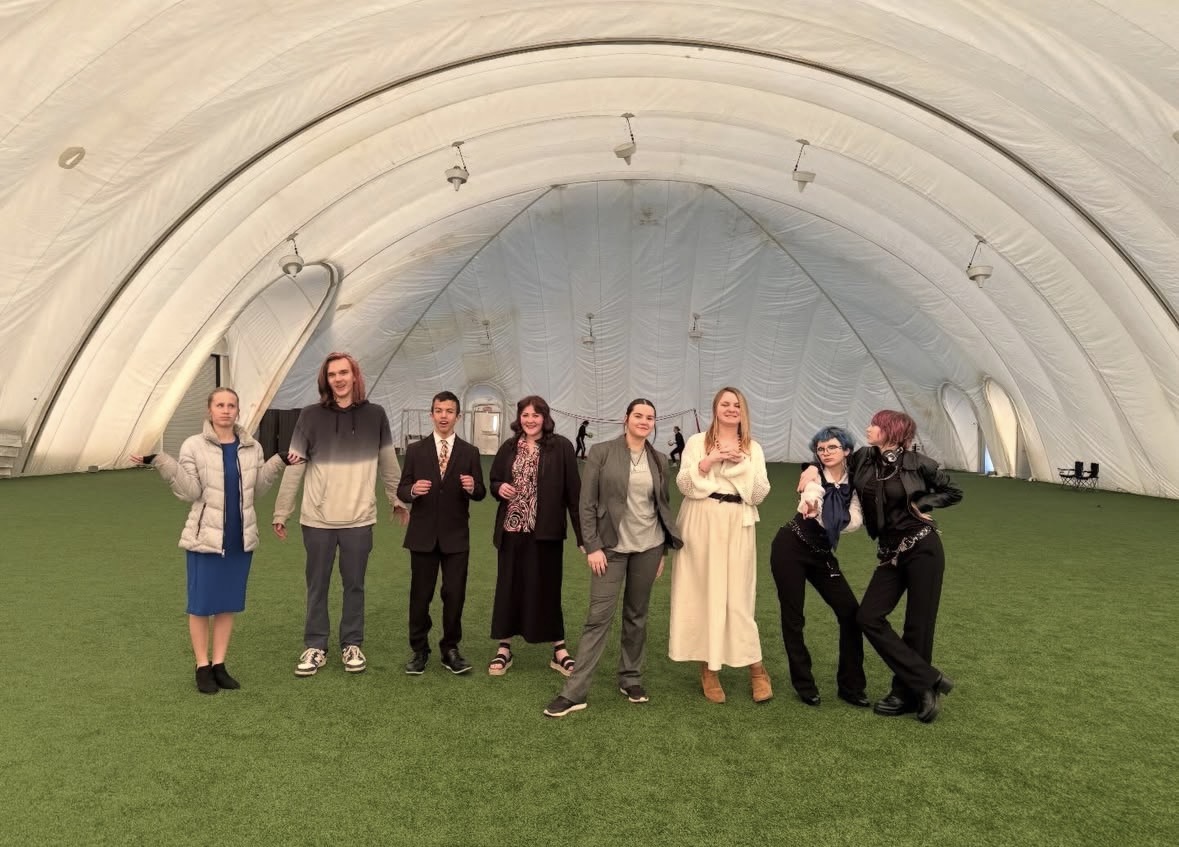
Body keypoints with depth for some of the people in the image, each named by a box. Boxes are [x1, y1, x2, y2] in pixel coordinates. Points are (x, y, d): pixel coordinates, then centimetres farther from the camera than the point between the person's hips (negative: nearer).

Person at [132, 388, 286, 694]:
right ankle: (203, 667, 17)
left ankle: (219, 665, 22)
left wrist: (279, 462, -2)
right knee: (201, 604, 3)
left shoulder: (252, 448, 5)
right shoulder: (194, 446, -5)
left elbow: (256, 489, 8)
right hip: (206, 538, -3)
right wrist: (159, 462, -20)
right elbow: (189, 492, -11)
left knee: (229, 604, 11)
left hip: (241, 539, 4)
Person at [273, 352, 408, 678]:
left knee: (354, 585, 11)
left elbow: (388, 462, 8)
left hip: (359, 520, 0)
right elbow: (294, 468, -2)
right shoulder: (311, 416, -4)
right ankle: (315, 646, 23)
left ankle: (352, 645, 24)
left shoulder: (375, 415, -1)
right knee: (317, 586, 10)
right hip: (317, 519, 0)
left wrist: (397, 499, 15)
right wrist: (281, 512, -1)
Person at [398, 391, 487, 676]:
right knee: (420, 595, 8)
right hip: (423, 534, 0)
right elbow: (401, 490, 2)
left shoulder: (470, 452, 3)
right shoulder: (415, 450, 3)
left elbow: (480, 493, 2)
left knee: (455, 595, 5)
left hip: (456, 536, 0)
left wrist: (473, 487, -21)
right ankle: (419, 650, 22)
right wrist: (413, 490, -20)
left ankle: (450, 649, 20)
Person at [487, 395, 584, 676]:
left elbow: (573, 490, -6)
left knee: (547, 588, 5)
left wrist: (582, 532, -10)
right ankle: (504, 649, 22)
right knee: (508, 587, 9)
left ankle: (559, 650, 20)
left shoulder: (561, 447, -5)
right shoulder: (508, 448, 7)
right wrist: (499, 488, -9)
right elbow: (494, 481, 16)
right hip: (511, 529, 3)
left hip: (546, 531, -3)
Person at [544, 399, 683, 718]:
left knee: (636, 615, 11)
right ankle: (575, 691, 2)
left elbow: (663, 507, 12)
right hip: (611, 546, -3)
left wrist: (662, 551, 11)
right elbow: (587, 503, -6)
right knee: (599, 616, -4)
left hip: (648, 547, 3)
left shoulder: (660, 461, 6)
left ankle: (631, 679, 26)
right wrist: (592, 546, -11)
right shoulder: (601, 452, -5)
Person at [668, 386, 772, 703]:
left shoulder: (753, 449, 11)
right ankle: (708, 667, 14)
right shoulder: (697, 442, 5)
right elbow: (684, 485, -5)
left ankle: (756, 668, 13)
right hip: (701, 526, -1)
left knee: (737, 596, -1)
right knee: (703, 592, 2)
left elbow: (760, 494, 3)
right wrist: (710, 459, -14)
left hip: (737, 528, 1)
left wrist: (743, 464, -8)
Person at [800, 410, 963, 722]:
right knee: (868, 617, -5)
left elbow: (954, 492, 6)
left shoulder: (917, 462, -7)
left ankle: (910, 692, 18)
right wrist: (813, 468, 1)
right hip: (891, 553, 5)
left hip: (923, 548, -5)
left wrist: (921, 503, -7)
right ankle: (928, 680, 3)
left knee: (918, 625, 1)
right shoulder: (864, 458, 3)